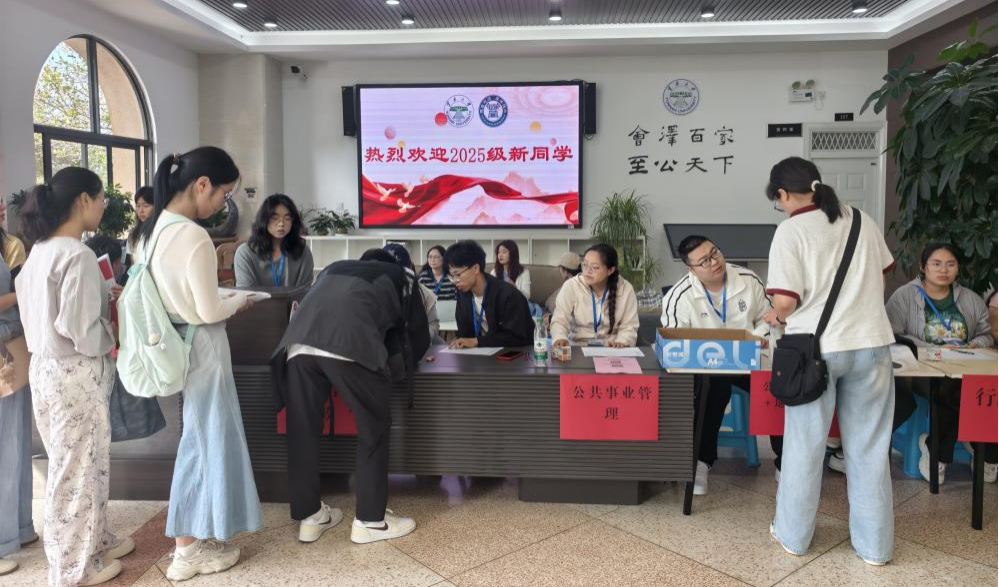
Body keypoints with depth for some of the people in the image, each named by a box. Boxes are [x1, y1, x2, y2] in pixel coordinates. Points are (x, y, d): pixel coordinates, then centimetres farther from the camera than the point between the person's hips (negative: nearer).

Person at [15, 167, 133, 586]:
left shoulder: (41, 250, 9)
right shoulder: (77, 255, -20)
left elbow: (49, 312, 12)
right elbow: (79, 329, -23)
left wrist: (103, 298, 10)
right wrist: (113, 341, -5)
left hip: (47, 367, 9)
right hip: (75, 373, -9)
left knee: (78, 464, 20)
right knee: (77, 470, 5)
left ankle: (93, 542, 36)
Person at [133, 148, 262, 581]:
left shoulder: (152, 229, 5)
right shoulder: (194, 237, -23)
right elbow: (209, 311, -21)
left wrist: (223, 295, 12)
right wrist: (240, 300, -3)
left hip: (175, 344, 9)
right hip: (202, 347, -9)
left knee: (197, 439, 19)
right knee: (211, 439, 7)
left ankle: (190, 536, 31)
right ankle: (191, 550, 21)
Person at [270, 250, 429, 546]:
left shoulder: (334, 268, 40)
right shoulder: (400, 277, 31)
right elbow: (419, 335, 32)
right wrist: (397, 362, 51)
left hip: (300, 342, 4)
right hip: (350, 345, -4)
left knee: (303, 431, 15)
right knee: (373, 429, 12)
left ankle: (309, 516, 28)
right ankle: (370, 520, 20)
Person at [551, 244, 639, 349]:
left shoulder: (626, 289, -3)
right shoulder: (571, 286, -6)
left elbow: (629, 326, 0)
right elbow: (559, 320, -13)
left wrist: (621, 342, -21)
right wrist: (560, 338, -34)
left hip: (612, 350, -1)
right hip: (578, 348, 1)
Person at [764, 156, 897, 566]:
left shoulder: (791, 230, -10)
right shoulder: (862, 221, 6)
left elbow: (786, 301, -16)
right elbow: (881, 280, 16)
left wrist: (775, 315, 5)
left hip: (815, 350, -4)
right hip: (871, 345, 4)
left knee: (804, 445, 11)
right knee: (869, 447, 13)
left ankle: (793, 535, 25)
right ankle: (875, 544, 23)